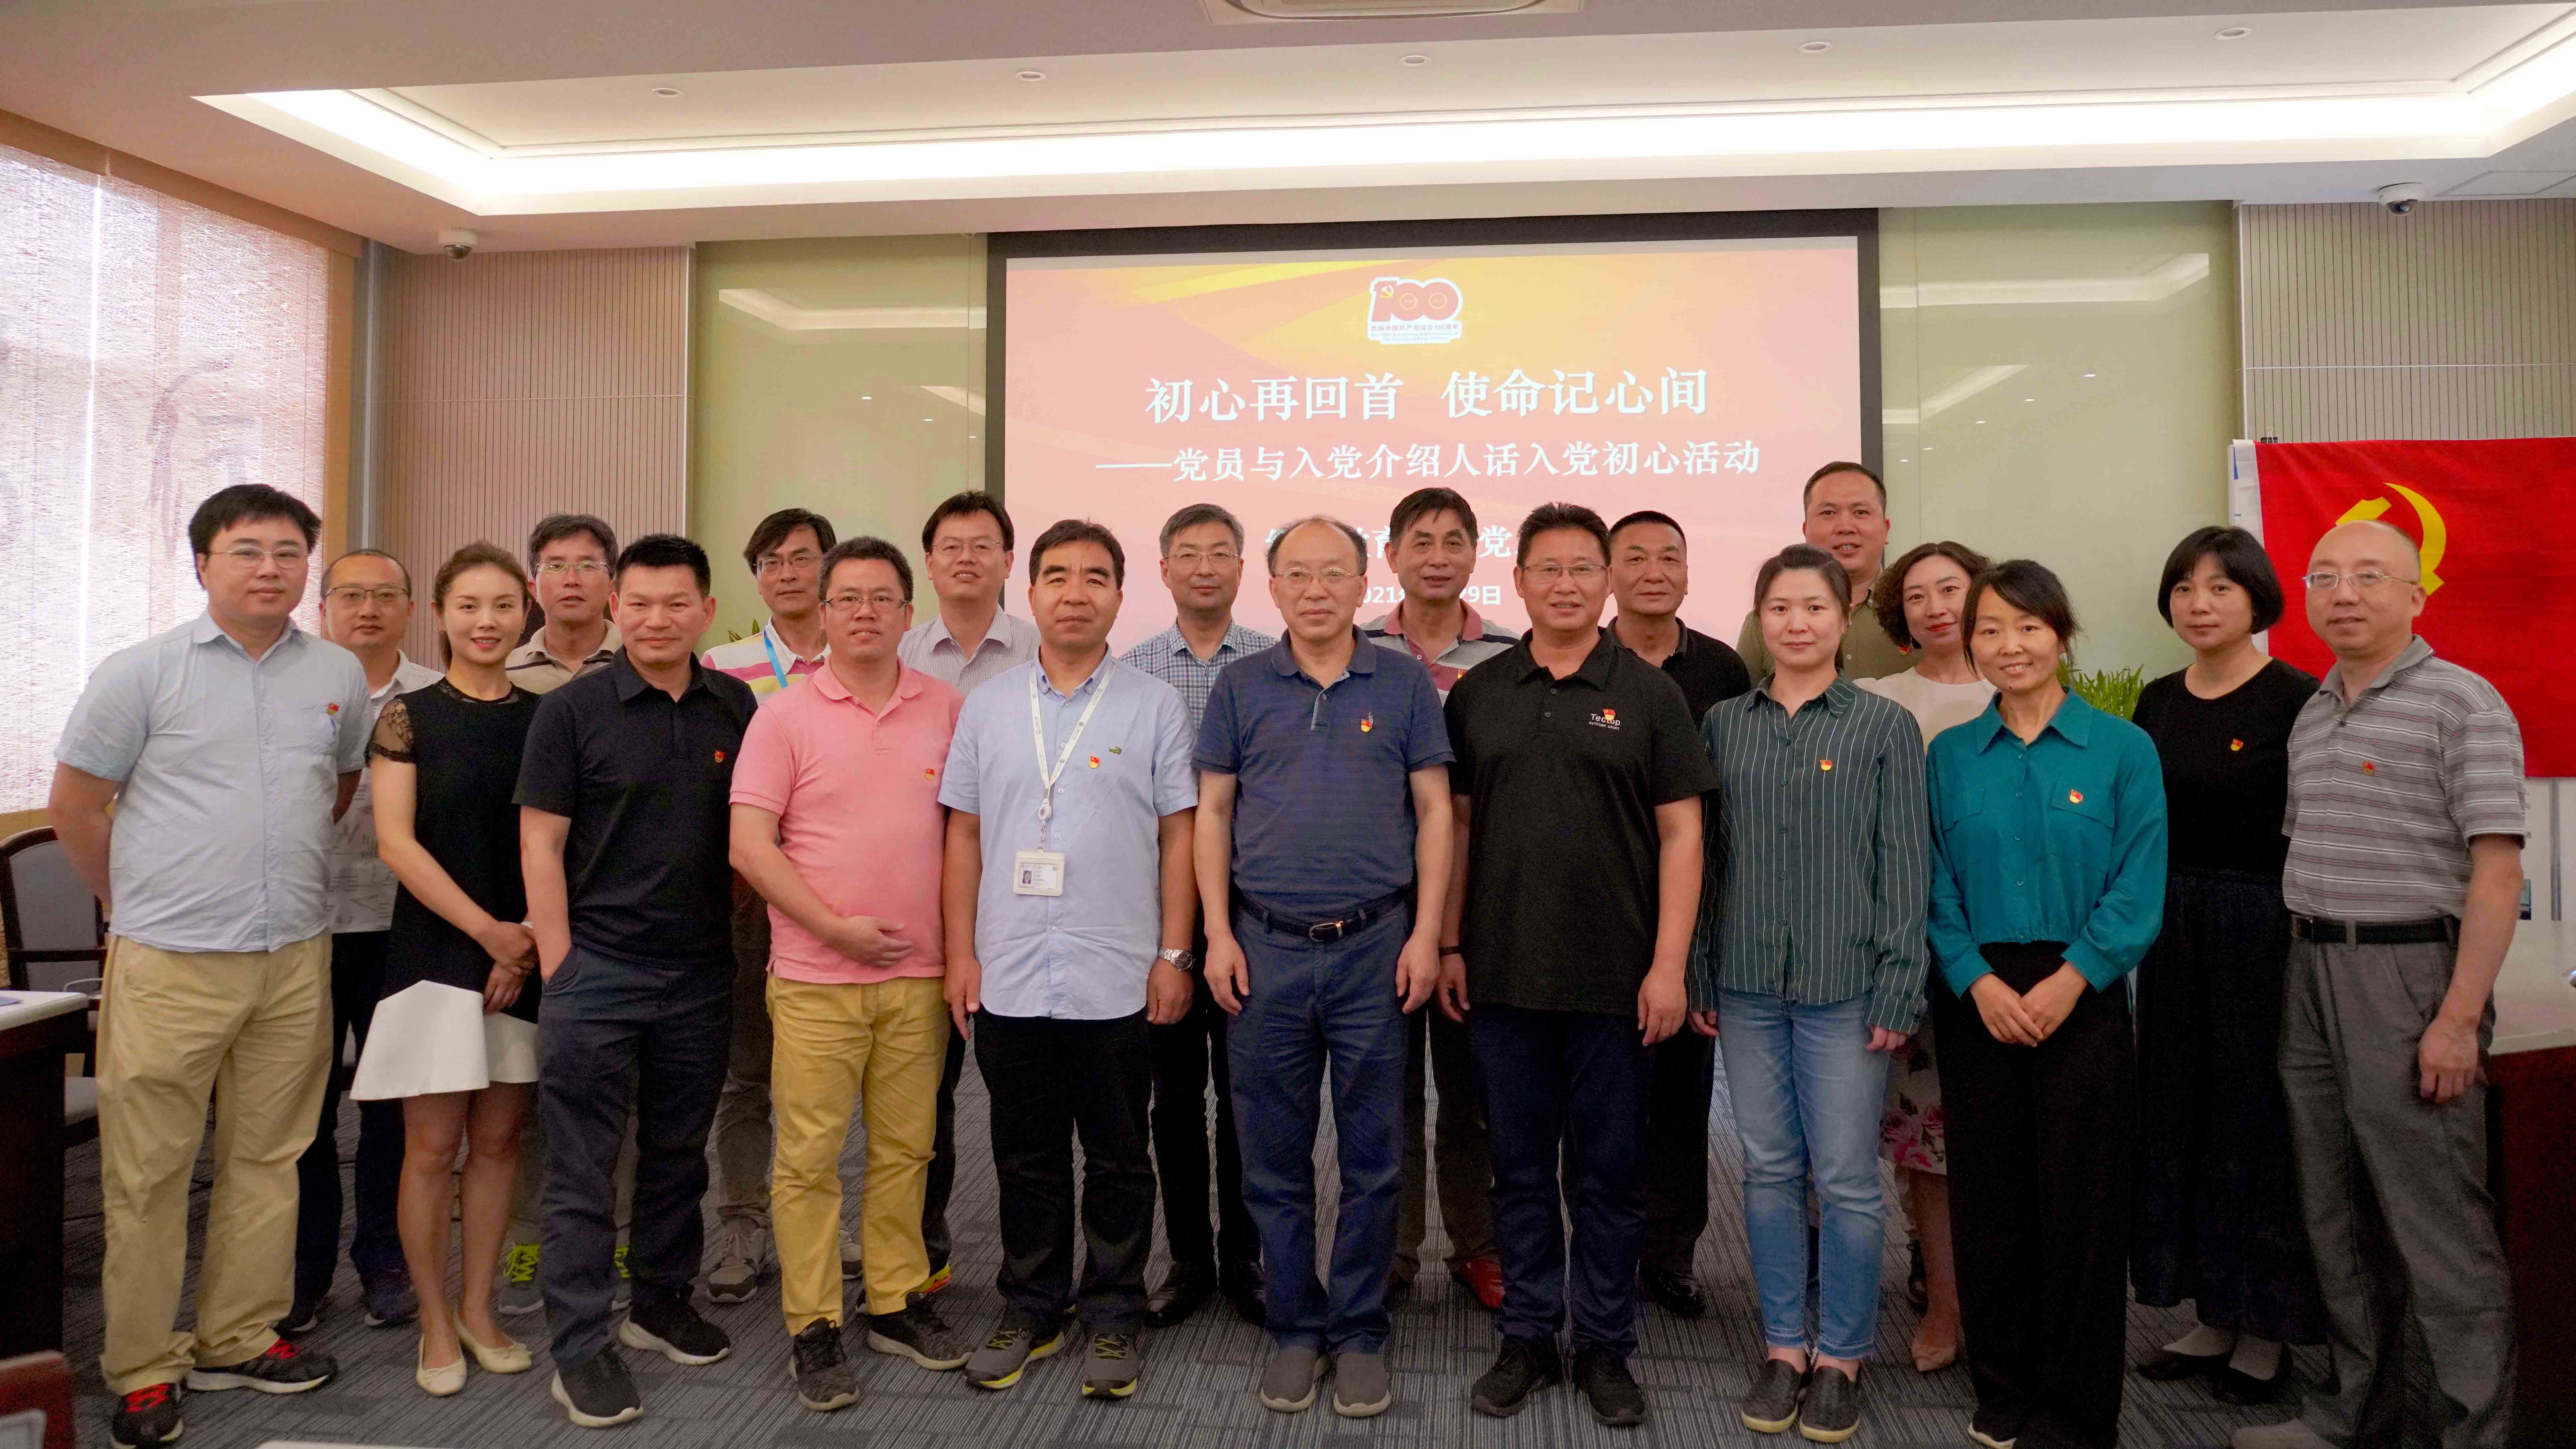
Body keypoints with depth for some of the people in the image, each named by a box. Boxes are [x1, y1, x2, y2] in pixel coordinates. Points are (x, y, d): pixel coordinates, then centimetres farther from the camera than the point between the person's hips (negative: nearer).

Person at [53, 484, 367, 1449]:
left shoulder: (340, 677, 6)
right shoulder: (141, 674, -4)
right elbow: (74, 808, 2)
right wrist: (137, 906, 7)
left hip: (295, 961, 4)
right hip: (169, 965, -3)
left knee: (267, 1161, 12)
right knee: (148, 1174, 3)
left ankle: (238, 1341, 26)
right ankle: (142, 1370, 16)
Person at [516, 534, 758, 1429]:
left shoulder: (736, 709, 4)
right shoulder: (572, 711, -4)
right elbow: (540, 842, -4)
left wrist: (740, 928, 6)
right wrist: (558, 965, -8)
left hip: (701, 973, 4)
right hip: (598, 972, -3)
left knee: (679, 1153, 16)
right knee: (582, 1169, 3)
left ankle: (661, 1304, 33)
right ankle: (581, 1349, 12)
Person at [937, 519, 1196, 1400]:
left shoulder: (1154, 707, 1)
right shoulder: (987, 706, 7)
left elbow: (1178, 837, 0)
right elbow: (964, 837, 8)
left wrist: (1174, 955, -5)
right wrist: (961, 954, 3)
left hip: (1119, 982, -2)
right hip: (1008, 980, 2)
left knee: (1118, 1160, 8)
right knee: (1027, 1158, 13)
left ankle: (1113, 1318, 23)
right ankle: (1030, 1310, 28)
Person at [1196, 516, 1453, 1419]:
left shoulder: (1404, 685, 3)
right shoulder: (1241, 688, 5)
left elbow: (1434, 811, 3)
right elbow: (1212, 812, 6)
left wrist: (1427, 933, -5)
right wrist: (1218, 933, -2)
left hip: (1376, 947, -1)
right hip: (1267, 947, 1)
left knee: (1372, 1158, 7)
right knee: (1275, 1159, 9)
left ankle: (1361, 1335, 22)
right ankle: (1295, 1330, 24)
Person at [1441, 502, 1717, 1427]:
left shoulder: (1648, 694, 0)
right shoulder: (1477, 694, 7)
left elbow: (1680, 833, -3)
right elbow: (1458, 824, 9)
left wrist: (1669, 963, -9)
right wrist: (1448, 944, 4)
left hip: (1615, 980, -2)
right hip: (1502, 974, 2)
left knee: (1609, 1171, 8)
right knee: (1520, 1167, 12)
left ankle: (1604, 1346, 23)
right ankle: (1528, 1339, 25)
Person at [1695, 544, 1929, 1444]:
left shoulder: (1885, 726, 0)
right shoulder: (1724, 725, 8)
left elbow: (1904, 865, -2)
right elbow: (1703, 854, 10)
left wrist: (1899, 991, -7)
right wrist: (1697, 976, 6)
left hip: (1846, 988, -3)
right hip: (1748, 985, 3)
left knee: (1847, 1177, 2)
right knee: (1769, 1170, 10)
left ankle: (1841, 1358, 18)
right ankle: (1783, 1348, 23)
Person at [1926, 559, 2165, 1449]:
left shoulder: (2122, 750, 0)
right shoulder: (1950, 757, 7)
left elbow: (2138, 889, -4)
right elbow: (1935, 887, 4)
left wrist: (2070, 980, -14)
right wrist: (1979, 981, -10)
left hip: (2083, 1000, -2)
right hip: (1976, 1000, 2)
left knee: (2081, 1201, 2)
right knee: (1988, 1198, 7)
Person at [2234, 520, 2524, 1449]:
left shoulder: (2462, 704, -8)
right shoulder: (2311, 717, 14)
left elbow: (2497, 870, -14)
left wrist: (2459, 1019, -19)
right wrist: (2299, 984, 12)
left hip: (2409, 976, -7)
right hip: (2312, 977, 7)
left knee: (2439, 1226, -2)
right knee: (2339, 1219, 15)